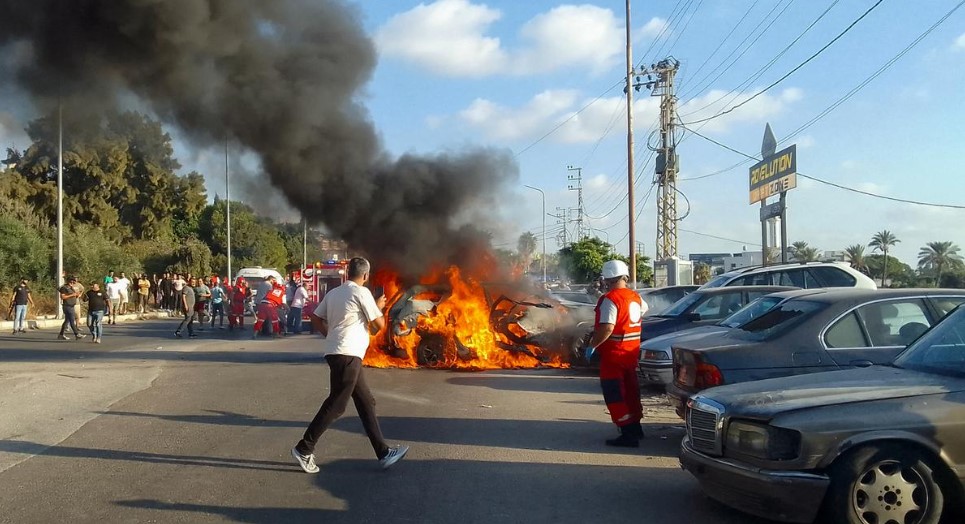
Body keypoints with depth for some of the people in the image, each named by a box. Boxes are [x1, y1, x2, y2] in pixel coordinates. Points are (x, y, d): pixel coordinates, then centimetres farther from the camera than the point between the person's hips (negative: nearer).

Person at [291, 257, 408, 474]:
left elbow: (315, 319, 15)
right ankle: (303, 449, 0)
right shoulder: (361, 292, -8)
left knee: (366, 402, 10)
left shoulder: (334, 293, 14)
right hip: (347, 354, -9)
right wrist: (378, 307, 13)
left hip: (337, 352, 9)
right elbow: (380, 324, -5)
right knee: (335, 405, -4)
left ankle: (384, 453, 13)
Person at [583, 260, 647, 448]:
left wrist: (592, 346, -21)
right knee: (630, 390, 20)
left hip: (614, 353, -8)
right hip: (632, 352, 8)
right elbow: (643, 310, 32)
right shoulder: (635, 297, 8)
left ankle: (628, 434, -6)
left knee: (614, 394, -3)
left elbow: (607, 328, -29)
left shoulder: (610, 299, -19)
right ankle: (635, 427, 31)